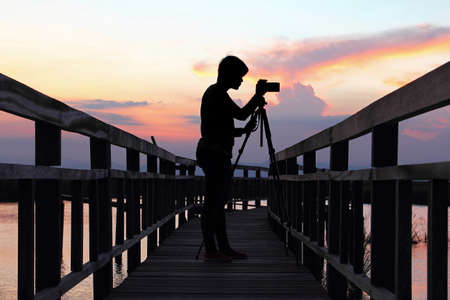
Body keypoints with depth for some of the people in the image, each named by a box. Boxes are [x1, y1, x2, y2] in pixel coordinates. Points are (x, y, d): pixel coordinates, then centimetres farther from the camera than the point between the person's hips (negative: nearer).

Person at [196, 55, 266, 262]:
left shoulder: (217, 93, 20)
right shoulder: (217, 93, -11)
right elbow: (241, 114, -16)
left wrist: (243, 131, 14)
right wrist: (258, 95, -4)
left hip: (218, 154, 11)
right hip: (214, 154, -11)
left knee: (218, 202, 12)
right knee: (213, 202, -8)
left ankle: (224, 248, 17)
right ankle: (210, 250, -4)